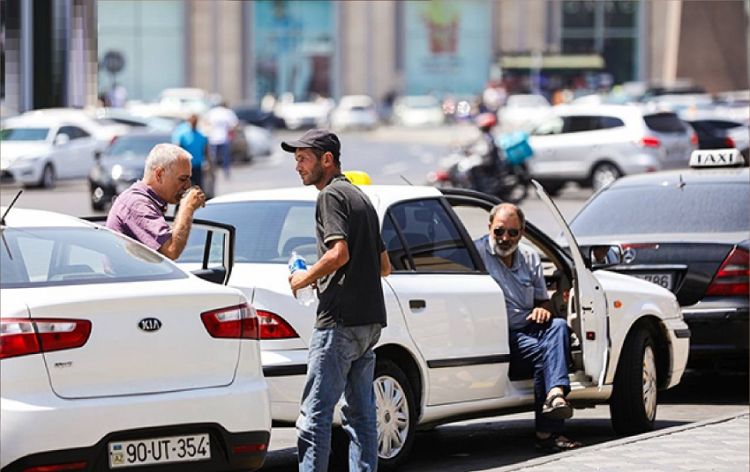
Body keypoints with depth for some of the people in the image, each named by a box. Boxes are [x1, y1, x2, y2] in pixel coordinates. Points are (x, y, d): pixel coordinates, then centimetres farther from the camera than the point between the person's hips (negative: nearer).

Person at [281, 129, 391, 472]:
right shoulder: (359, 197, 22)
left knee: (315, 414, -11)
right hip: (370, 320, 10)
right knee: (361, 414, 10)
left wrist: (305, 278, -6)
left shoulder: (332, 195, -6)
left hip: (339, 321, -10)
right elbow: (384, 266, 25)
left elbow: (339, 253, -20)